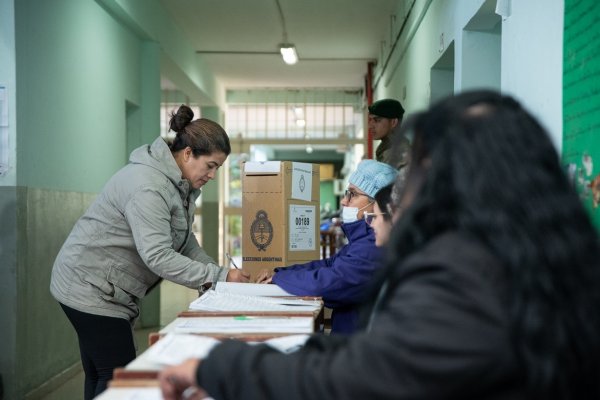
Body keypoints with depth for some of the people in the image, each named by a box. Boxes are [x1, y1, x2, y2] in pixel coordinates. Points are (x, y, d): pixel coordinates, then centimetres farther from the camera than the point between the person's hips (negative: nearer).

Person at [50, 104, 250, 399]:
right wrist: (219, 277, -27)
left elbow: (184, 242, 9)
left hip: (102, 288, 10)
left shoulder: (179, 184, 7)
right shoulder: (148, 185, -26)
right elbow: (157, 256, -30)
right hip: (90, 287, -10)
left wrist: (217, 273, -5)